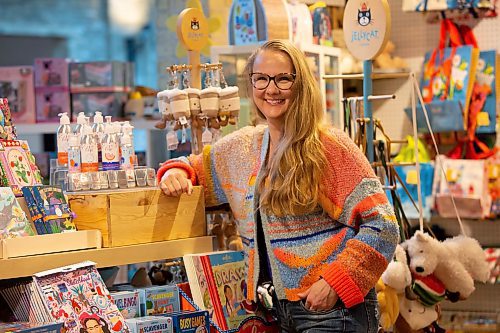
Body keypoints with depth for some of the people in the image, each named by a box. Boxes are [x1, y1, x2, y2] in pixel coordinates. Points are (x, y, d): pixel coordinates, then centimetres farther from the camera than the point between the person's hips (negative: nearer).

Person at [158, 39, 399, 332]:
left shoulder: (330, 146, -9)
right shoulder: (241, 147, 8)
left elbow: (382, 226, -12)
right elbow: (197, 167, 26)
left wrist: (334, 283, -19)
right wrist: (176, 171, 2)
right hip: (275, 309, 6)